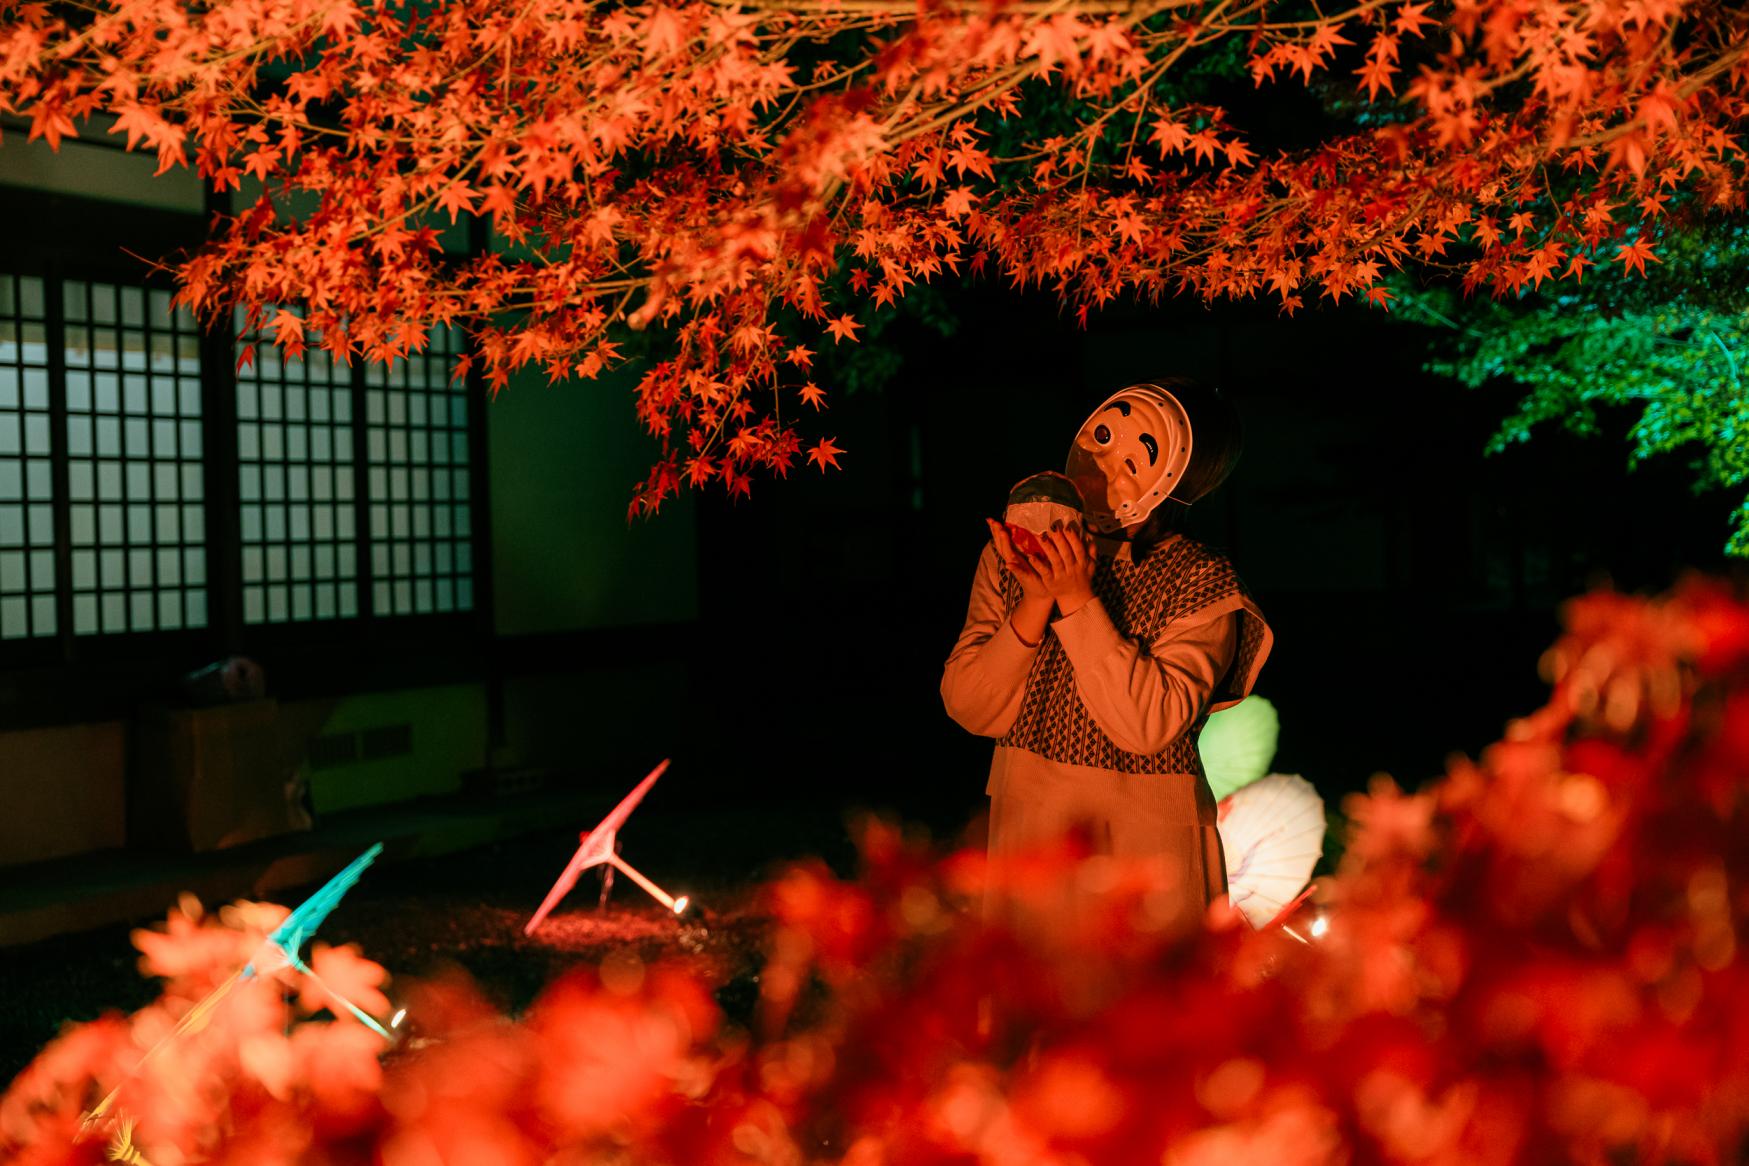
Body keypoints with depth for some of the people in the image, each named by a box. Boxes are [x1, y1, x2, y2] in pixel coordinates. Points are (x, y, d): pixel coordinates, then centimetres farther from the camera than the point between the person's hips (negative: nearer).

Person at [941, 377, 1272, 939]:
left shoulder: (1201, 583, -10)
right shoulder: (1006, 560, 2)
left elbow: (1149, 725, -20)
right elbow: (970, 708, -5)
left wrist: (1079, 601, -23)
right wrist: (1035, 603, -17)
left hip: (1148, 847, -3)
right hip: (1024, 835, 3)